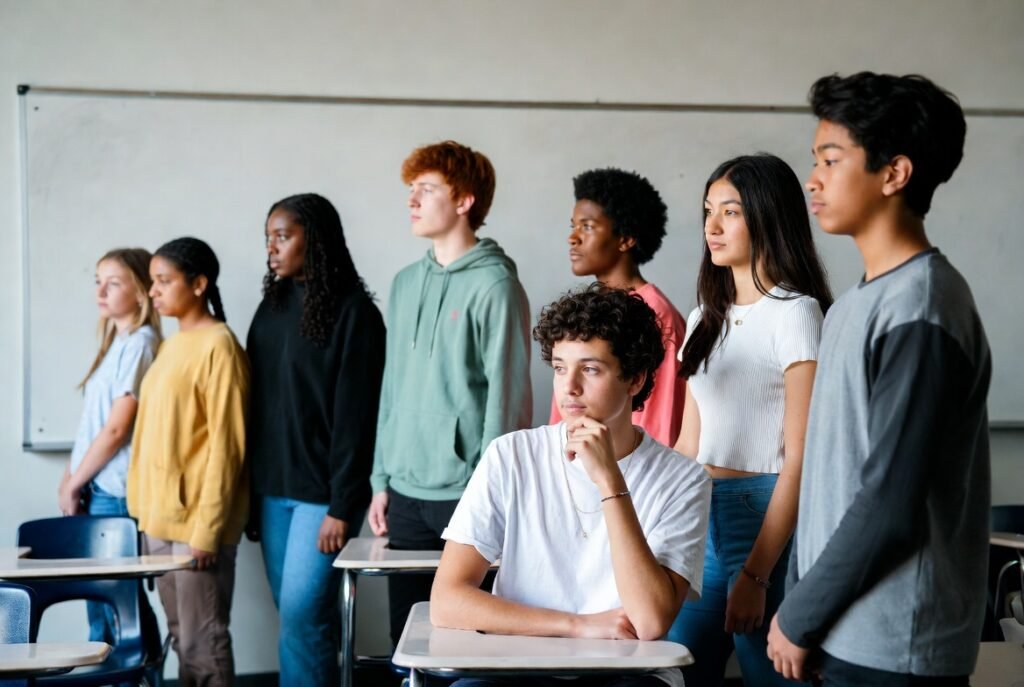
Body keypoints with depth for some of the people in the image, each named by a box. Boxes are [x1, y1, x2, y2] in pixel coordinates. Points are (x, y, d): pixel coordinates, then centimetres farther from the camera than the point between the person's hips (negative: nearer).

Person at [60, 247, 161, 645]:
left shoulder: (140, 343, -12)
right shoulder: (114, 342, 15)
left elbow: (117, 428, -16)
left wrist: (73, 483, -8)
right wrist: (70, 479, 8)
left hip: (115, 492, -8)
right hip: (94, 490, 8)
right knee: (100, 596, 12)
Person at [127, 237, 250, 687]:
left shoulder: (218, 345, -11)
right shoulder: (172, 344, 14)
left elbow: (225, 444, -15)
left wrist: (207, 528, -17)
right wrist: (146, 508, 12)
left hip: (196, 518, -8)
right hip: (160, 516, 8)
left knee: (203, 641, -1)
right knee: (181, 638, 14)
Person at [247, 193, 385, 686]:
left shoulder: (352, 311, -8)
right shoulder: (272, 306, 12)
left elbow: (355, 415, -12)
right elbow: (257, 401, 11)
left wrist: (343, 505, -14)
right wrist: (254, 488, 8)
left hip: (321, 491, -6)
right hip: (273, 489, 6)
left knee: (302, 613, -7)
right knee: (293, 613, 10)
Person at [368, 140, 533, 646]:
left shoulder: (494, 285, -8)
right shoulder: (406, 283, 12)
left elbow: (507, 394, -11)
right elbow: (392, 388, 15)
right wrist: (382, 478, 12)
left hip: (465, 491, -6)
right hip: (405, 493, 6)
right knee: (405, 635, 13)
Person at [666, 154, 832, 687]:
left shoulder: (795, 313, -9)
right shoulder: (705, 318, 13)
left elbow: (800, 458, -14)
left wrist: (754, 574, -18)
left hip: (767, 519, -7)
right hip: (701, 520, 7)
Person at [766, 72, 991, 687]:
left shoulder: (921, 312, -18)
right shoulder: (860, 303, 9)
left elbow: (892, 504, -20)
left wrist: (800, 616, -11)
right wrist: (801, 603, 11)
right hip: (849, 632, 8)